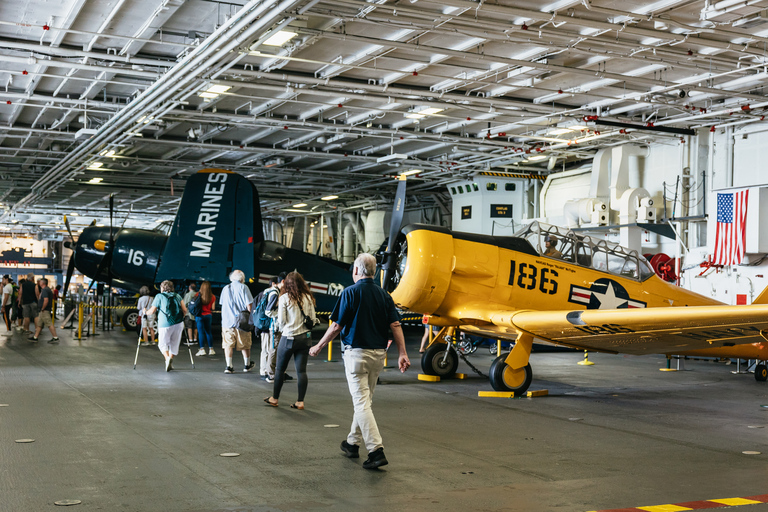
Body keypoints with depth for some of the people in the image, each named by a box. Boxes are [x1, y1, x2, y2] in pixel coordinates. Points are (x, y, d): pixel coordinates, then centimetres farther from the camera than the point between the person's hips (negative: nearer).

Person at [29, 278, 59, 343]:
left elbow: (46, 300, -28)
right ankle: (35, 337, 22)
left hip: (45, 311, -11)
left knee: (49, 324, -11)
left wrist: (42, 308, -19)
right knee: (39, 324, 15)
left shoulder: (44, 290, -16)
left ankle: (55, 338, -11)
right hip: (43, 311, 11)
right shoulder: (48, 289, 17)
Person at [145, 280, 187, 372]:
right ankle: (170, 363, 15)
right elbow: (185, 310, 8)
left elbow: (152, 311, 3)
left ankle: (167, 357, -18)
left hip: (165, 324, -3)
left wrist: (145, 312, 22)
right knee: (174, 343, 15)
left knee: (163, 343, 8)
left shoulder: (159, 296, 6)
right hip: (178, 323, 3)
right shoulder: (177, 296, 15)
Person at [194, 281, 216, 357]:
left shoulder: (198, 295, -8)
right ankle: (211, 349, 13)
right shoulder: (212, 297, -4)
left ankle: (202, 349, -3)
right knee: (208, 332, 12)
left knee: (201, 332, 0)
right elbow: (212, 308, 0)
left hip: (200, 315, -2)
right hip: (208, 315, 2)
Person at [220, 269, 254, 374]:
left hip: (227, 321, 2)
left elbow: (222, 304, 16)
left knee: (228, 344, 4)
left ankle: (229, 366, -3)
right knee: (245, 345, 10)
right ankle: (247, 365, 22)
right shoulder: (243, 287, -5)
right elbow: (249, 305, -9)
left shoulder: (225, 288, 8)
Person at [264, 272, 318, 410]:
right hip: (306, 337, 4)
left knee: (280, 369, 11)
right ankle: (300, 401, 5)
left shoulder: (284, 298, -8)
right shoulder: (308, 298, 2)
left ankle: (274, 398, 21)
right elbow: (313, 319, 4)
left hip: (289, 337, -3)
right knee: (301, 370, 5)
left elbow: (281, 320, -7)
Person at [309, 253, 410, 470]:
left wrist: (318, 346, 4)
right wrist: (402, 353, 0)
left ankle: (376, 450, -15)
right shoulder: (384, 295, 6)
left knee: (362, 403, -7)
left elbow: (336, 326, -9)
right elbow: (396, 325, 0)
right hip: (378, 354, 6)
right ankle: (353, 443, 32)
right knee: (364, 400, 19)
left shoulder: (350, 293, -9)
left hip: (356, 353, -6)